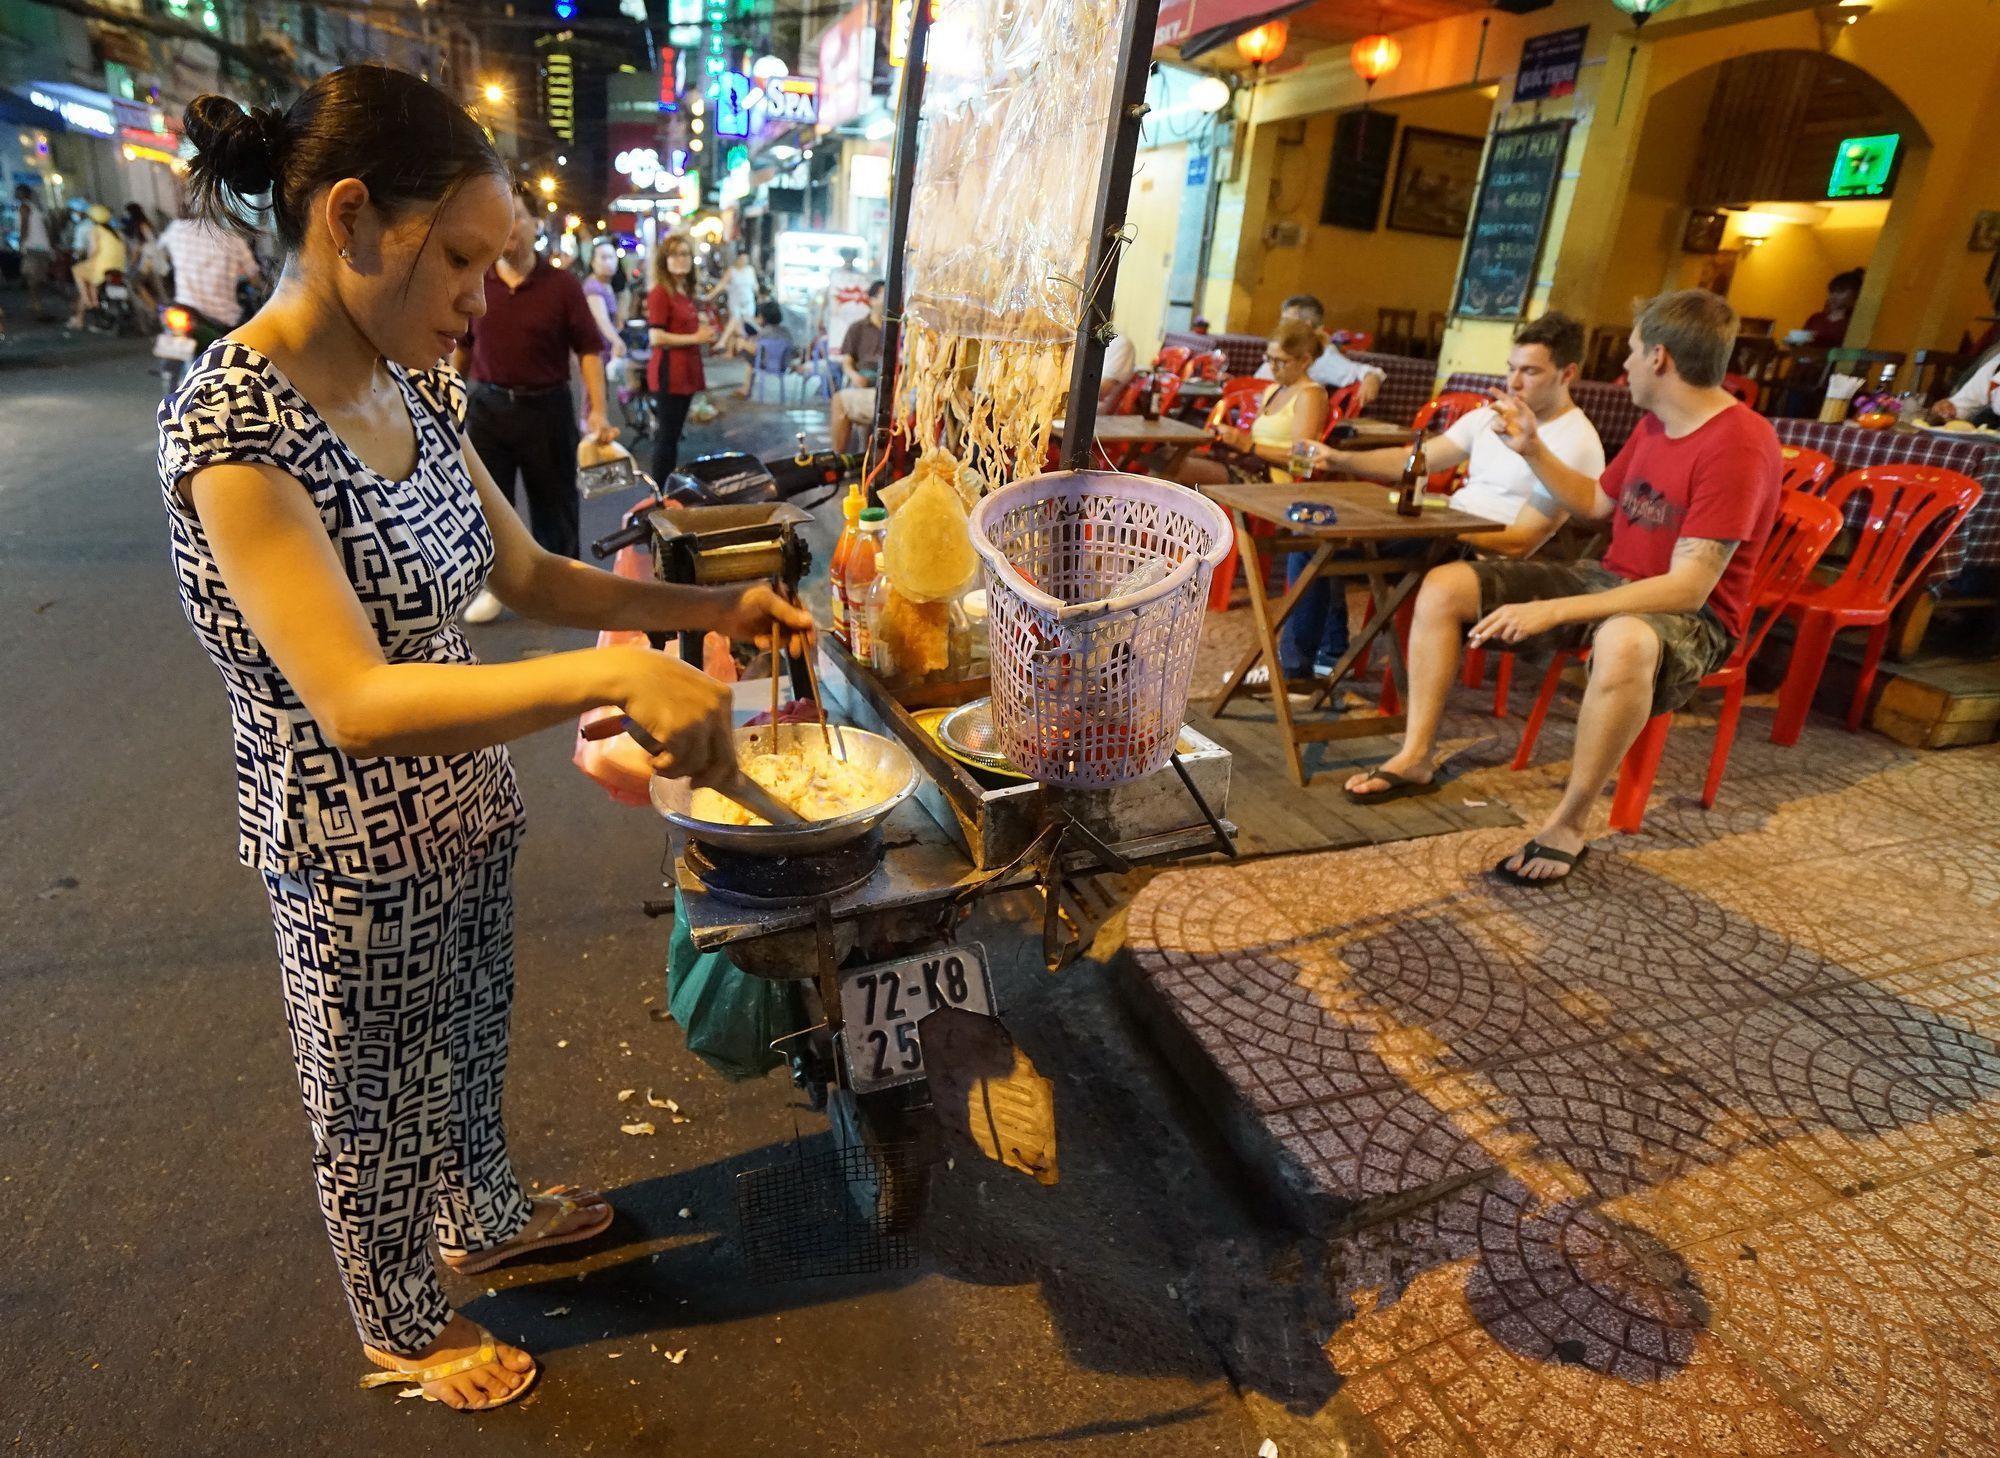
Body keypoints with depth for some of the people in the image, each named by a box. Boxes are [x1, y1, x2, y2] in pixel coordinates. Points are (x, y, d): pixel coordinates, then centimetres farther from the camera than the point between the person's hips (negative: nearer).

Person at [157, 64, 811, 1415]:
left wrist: (711, 606, -5)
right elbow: (355, 701, -35)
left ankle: (486, 1220, 58)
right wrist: (615, 676, -44)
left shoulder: (414, 389, -3)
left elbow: (529, 573, 5)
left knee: (470, 1050, 29)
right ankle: (403, 1331, 48)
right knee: (379, 1104, 19)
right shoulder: (231, 423, -27)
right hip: (358, 850, -7)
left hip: (471, 806, 7)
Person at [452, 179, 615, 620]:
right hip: (488, 405, 3)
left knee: (555, 500, 7)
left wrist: (597, 411, -13)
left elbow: (589, 349, -5)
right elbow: (461, 348, 13)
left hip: (546, 407, -3)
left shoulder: (562, 285, -4)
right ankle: (494, 585, 22)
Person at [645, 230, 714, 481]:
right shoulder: (660, 292, -12)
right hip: (669, 373, -9)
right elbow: (656, 337, -20)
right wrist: (695, 338, -16)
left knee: (673, 433, 15)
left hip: (686, 371, 9)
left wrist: (704, 332, 10)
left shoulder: (687, 293, 14)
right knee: (667, 436, -5)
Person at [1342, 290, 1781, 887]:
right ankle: (1416, 757, -3)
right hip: (1610, 580, 8)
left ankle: (1570, 824, -26)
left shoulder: (1741, 443, -20)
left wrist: (1553, 611, -34)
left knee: (1625, 642, -46)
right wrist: (1532, 449, 9)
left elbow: (1688, 587, -28)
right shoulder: (1656, 422, 7)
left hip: (1692, 615, -8)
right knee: (1443, 585, -4)